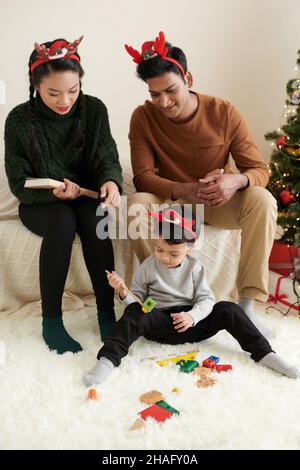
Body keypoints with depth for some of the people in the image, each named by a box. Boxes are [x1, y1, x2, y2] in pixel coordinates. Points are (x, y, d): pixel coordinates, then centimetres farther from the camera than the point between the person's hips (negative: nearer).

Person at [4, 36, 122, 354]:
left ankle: (106, 312, -21)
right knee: (63, 222, -34)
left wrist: (111, 181, -32)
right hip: (40, 203, -1)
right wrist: (53, 191, -30)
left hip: (86, 196, 2)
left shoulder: (94, 109, -6)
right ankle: (51, 321, -23)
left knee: (94, 220, -32)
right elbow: (19, 183, -9)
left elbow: (107, 158, -7)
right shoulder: (20, 120, -11)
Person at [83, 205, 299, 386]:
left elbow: (206, 300, -2)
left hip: (191, 323, 1)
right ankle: (107, 360, -39)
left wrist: (192, 316, -22)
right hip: (159, 323, -1)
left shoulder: (195, 267, 1)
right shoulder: (147, 267, 0)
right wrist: (124, 292, -19)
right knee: (135, 313, -32)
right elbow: (136, 300, 3)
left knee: (228, 310, -17)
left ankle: (264, 354, -13)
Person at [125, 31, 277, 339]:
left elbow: (260, 170, -10)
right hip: (171, 201, 0)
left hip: (218, 202, 0)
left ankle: (246, 305, -24)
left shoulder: (225, 114, -13)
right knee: (135, 207, -32)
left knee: (263, 201, -29)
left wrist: (236, 181, -36)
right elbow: (143, 177, -16)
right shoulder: (143, 118, -12)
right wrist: (187, 190, -34)